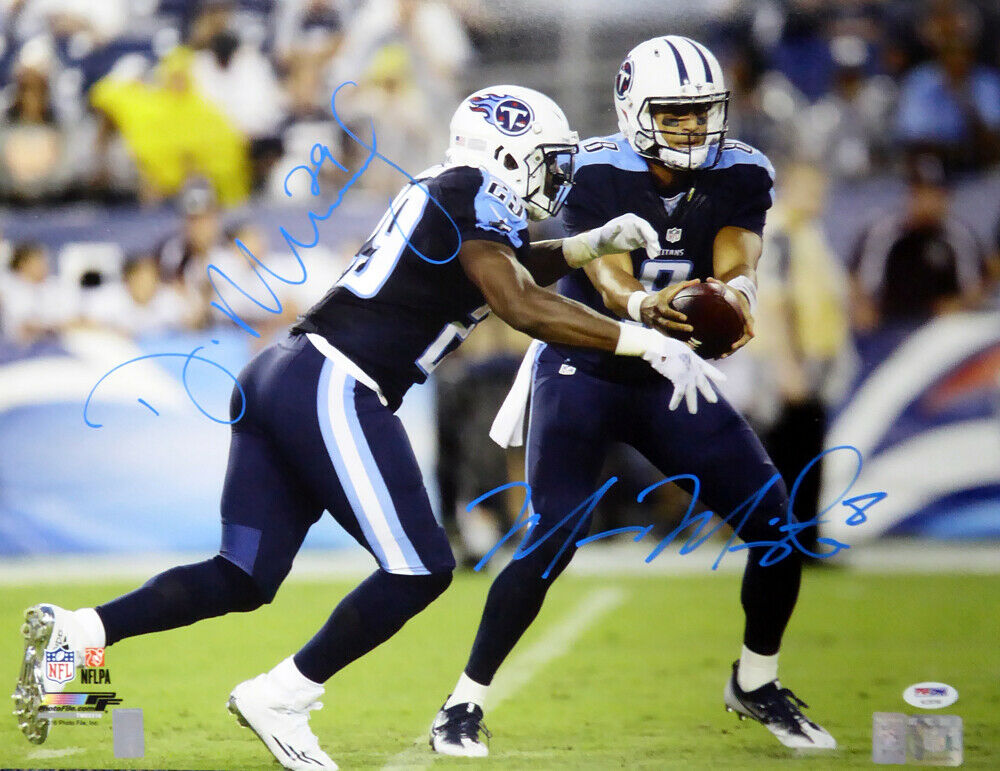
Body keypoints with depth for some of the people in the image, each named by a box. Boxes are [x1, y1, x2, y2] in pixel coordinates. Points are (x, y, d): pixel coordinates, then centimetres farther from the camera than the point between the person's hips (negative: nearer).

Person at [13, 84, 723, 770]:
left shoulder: (442, 195, 22)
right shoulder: (473, 194, -5)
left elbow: (516, 264, 39)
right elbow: (519, 304, -18)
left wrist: (595, 242, 24)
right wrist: (647, 344, -18)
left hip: (276, 378, 9)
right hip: (331, 389, -9)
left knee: (244, 579, 9)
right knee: (419, 571, -2)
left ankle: (76, 633, -2)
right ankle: (280, 700, 1)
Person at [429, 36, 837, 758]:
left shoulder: (741, 176, -6)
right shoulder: (597, 174, -17)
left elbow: (736, 264, -21)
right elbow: (610, 280, -29)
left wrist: (736, 294, -46)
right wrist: (645, 305, -53)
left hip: (676, 377, 4)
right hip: (585, 369, -4)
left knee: (774, 519, -6)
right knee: (553, 538, -19)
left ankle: (756, 681, 18)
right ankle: (465, 702, -7)